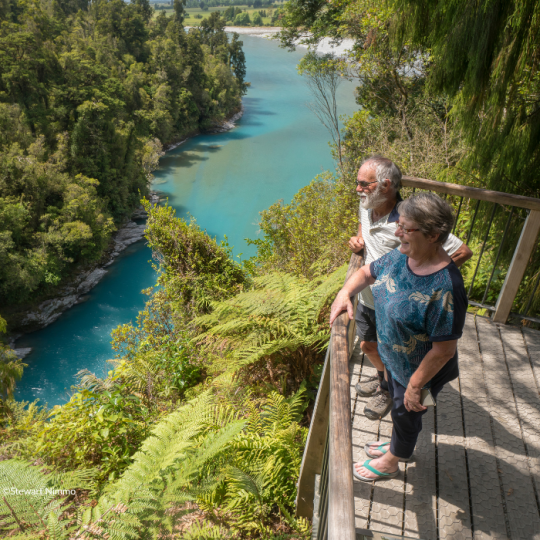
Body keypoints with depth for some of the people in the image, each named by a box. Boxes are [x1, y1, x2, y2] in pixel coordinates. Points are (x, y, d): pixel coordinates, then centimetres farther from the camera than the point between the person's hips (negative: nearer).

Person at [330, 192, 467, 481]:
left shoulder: (445, 288, -37)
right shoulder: (400, 256, -13)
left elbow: (444, 350, -30)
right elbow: (366, 273, 5)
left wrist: (415, 385, -21)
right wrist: (345, 293, -13)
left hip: (418, 371, -7)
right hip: (393, 358, 7)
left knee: (406, 415, 22)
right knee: (398, 407, 32)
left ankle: (390, 462, 51)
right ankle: (398, 445, 62)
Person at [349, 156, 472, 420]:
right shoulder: (366, 205, -10)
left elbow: (463, 252, -26)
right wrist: (358, 239, -4)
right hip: (367, 298, 7)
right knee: (367, 346, 26)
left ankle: (388, 391, 49)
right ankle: (382, 377, 58)